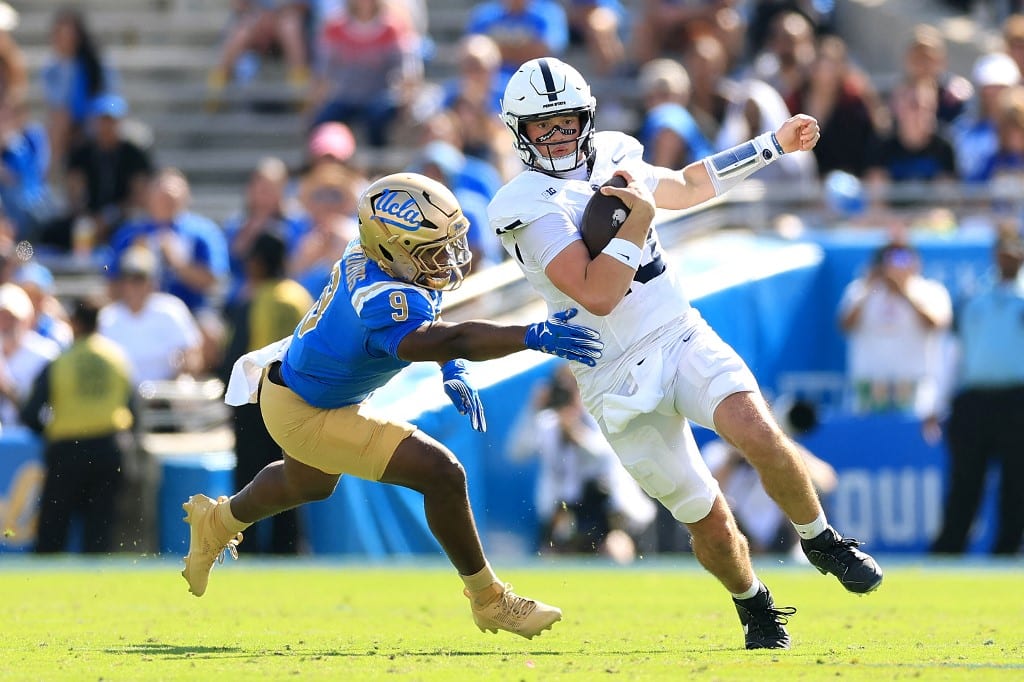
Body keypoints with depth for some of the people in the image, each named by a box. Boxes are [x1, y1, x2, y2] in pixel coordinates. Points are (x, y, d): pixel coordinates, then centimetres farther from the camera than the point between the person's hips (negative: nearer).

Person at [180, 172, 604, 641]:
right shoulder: (386, 300, -41)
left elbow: (425, 314, 8)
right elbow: (448, 341, -58)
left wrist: (452, 373, -5)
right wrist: (535, 336, -67)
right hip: (306, 415, -10)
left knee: (309, 485, 39)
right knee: (441, 474, -16)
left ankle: (217, 523, 65)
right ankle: (488, 601, -1)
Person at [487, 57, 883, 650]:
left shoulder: (611, 157, 9)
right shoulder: (528, 207, -12)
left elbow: (687, 188, 29)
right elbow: (596, 296, -20)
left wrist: (773, 145, 30)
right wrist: (637, 222, -23)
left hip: (683, 337, 4)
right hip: (620, 377, -4)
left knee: (757, 433, -25)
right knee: (709, 521, -1)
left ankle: (821, 540, -2)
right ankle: (755, 607, 27)